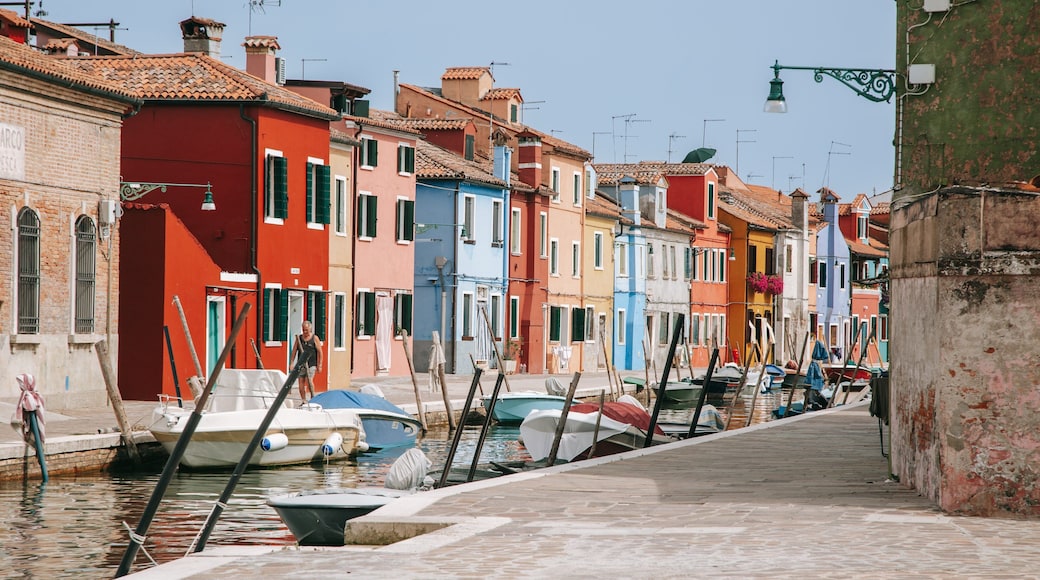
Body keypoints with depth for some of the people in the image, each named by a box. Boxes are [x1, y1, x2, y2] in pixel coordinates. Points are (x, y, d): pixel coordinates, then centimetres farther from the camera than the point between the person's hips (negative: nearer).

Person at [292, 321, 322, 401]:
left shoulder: (315, 338, 1)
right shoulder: (299, 338, 9)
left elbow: (319, 352, 2)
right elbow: (294, 351, 11)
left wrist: (319, 365, -1)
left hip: (311, 364, -3)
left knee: (309, 380, -17)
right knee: (301, 382, 0)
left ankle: (313, 397, 1)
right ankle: (303, 400, 8)